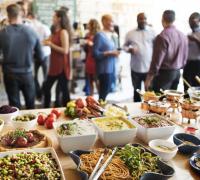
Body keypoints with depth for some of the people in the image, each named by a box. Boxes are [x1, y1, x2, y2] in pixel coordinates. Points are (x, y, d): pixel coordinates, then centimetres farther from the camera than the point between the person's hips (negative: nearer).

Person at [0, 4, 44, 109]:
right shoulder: (31, 32, -9)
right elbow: (41, 57, -1)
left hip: (10, 75, -1)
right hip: (27, 74, 1)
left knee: (15, 107, 12)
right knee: (30, 105, 19)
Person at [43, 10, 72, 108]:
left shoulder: (63, 32, -12)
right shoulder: (55, 32, 14)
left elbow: (65, 50, -20)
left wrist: (51, 44, -15)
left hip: (61, 66, -9)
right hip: (54, 65, 9)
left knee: (64, 89, 1)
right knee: (46, 87, 14)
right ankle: (46, 109, 28)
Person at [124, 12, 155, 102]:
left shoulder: (152, 32, 3)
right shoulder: (130, 33, 6)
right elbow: (125, 45, 15)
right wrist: (129, 49, -9)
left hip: (149, 68, -1)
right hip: (136, 68, 2)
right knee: (136, 91, 14)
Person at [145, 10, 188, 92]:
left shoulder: (162, 37, -17)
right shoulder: (183, 36, 5)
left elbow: (157, 60, -18)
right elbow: (185, 57, 11)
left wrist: (149, 77, -12)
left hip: (164, 73, -7)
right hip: (177, 73, 7)